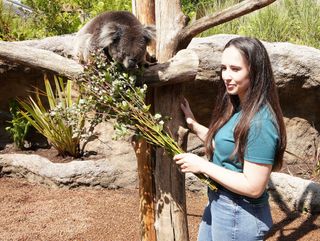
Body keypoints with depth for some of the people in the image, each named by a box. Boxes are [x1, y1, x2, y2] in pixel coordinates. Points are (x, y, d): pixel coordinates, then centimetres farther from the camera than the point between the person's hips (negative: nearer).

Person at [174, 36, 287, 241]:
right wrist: (193, 124, 7)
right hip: (218, 205, 8)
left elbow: (253, 188, -26)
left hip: (239, 216, -8)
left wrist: (202, 166, -21)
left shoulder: (259, 122, -26)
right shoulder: (237, 108, 2)